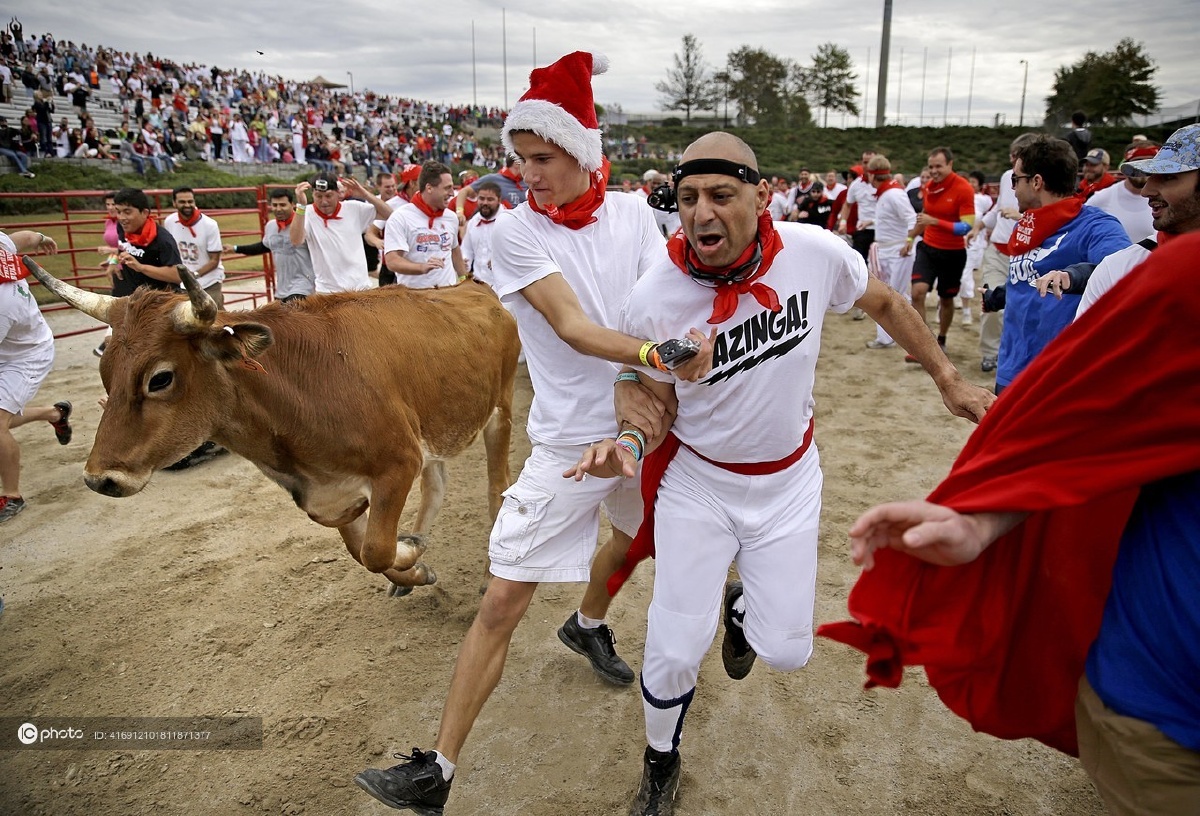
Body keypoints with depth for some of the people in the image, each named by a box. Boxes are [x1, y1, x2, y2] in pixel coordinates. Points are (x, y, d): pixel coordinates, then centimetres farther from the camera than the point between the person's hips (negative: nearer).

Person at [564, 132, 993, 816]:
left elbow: (886, 304, 3)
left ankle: (740, 606, 44)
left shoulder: (816, 252, -18)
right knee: (675, 654, -1)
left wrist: (949, 379, 10)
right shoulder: (654, 301, -22)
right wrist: (629, 441, -30)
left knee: (785, 652, 5)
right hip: (697, 483, -1)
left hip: (788, 480, 2)